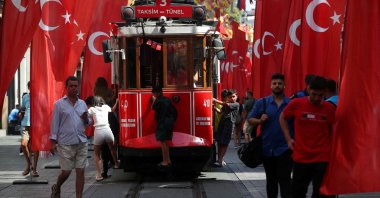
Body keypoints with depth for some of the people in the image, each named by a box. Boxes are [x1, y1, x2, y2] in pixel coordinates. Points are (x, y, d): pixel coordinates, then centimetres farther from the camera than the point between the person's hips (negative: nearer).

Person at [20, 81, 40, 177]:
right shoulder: (25, 97, 12)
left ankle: (34, 169, 9)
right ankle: (29, 164, 11)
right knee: (23, 144, -12)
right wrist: (21, 113, 2)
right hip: (26, 124, 2)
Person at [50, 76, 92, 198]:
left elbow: (88, 123, 18)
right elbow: (55, 123, 0)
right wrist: (53, 142, -6)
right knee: (66, 172, 1)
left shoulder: (82, 104, 12)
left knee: (80, 171, -1)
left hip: (81, 143, 3)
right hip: (65, 144, -3)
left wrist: (86, 119, -5)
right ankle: (56, 188, 30)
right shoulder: (59, 104, 1)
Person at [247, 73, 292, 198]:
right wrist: (260, 120, -14)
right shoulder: (262, 103, 4)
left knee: (284, 180, -7)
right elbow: (250, 119, 7)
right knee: (271, 180, 16)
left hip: (284, 149, -2)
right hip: (267, 148, 3)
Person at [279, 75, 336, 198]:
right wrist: (288, 138, 3)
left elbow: (332, 130, 11)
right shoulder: (296, 104, -5)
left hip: (322, 159, -1)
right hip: (300, 158, 1)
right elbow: (283, 118, 12)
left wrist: (331, 149, 3)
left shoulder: (329, 108, -3)